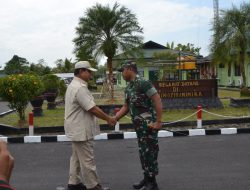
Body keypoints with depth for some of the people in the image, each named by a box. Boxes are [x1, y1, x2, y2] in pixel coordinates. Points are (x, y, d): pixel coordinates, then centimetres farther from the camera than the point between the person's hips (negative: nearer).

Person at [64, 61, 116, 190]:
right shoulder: (80, 88, -22)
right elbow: (92, 109, -22)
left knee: (77, 157, 18)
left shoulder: (74, 85, 14)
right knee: (87, 160, -2)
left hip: (77, 129, 11)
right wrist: (109, 119, -11)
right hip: (81, 130, -11)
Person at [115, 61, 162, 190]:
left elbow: (157, 101, -19)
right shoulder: (128, 88, 12)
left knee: (149, 152, -2)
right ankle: (146, 179, 28)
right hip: (138, 125, 9)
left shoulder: (143, 83, -16)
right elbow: (126, 107, 19)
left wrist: (158, 121, -21)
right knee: (143, 151, 15)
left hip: (148, 124, -9)